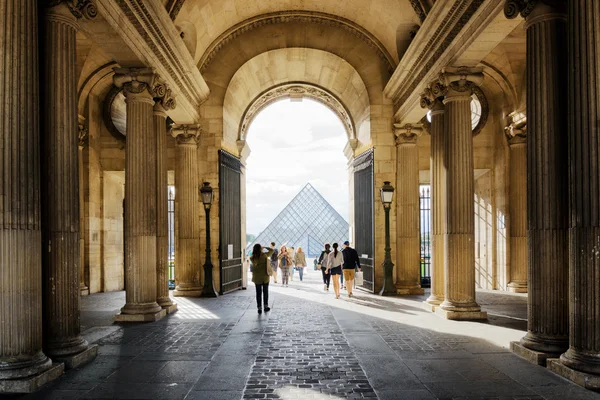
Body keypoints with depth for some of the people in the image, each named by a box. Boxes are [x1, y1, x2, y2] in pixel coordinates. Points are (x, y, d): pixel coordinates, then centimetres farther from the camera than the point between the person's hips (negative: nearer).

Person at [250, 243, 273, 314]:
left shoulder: (252, 258, -7)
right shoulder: (264, 255, -13)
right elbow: (272, 250, 1)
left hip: (257, 277, 1)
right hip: (265, 276, -1)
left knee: (258, 293, 7)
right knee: (265, 292, 14)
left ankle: (259, 308, 8)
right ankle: (266, 307, 21)